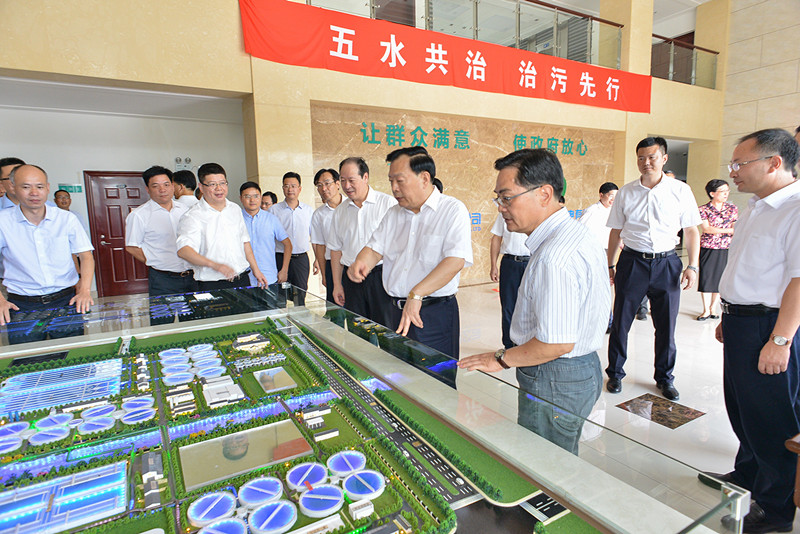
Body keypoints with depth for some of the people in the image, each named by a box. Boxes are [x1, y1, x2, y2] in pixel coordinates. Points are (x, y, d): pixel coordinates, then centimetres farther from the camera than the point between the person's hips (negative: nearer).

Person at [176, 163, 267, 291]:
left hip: (242, 280, 5)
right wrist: (214, 265, -35)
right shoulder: (193, 216, -8)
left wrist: (255, 269, 16)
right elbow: (183, 250, -22)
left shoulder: (235, 209, 12)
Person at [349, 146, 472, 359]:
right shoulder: (394, 213, 13)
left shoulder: (453, 210, -9)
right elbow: (376, 248, 11)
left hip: (436, 312, -6)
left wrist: (416, 294, -27)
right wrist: (362, 262, -13)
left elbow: (456, 260, -20)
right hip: (398, 310, 6)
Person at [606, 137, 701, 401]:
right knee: (621, 322, 4)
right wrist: (610, 264, 7)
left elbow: (691, 231, 5)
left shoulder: (680, 190, 2)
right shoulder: (625, 193, 3)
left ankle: (664, 378, 28)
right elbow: (616, 231, 8)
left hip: (666, 263, 0)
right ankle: (615, 373, 21)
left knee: (666, 325, 9)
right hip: (632, 261, 0)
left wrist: (692, 266, -2)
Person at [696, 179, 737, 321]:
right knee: (706, 278, -1)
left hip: (725, 249, 2)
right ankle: (706, 310, 10)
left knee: (720, 278, 5)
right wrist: (728, 230, -17)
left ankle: (713, 308, 18)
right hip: (708, 248, -2)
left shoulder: (732, 209, 6)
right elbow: (707, 229, -11)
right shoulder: (704, 209, -2)